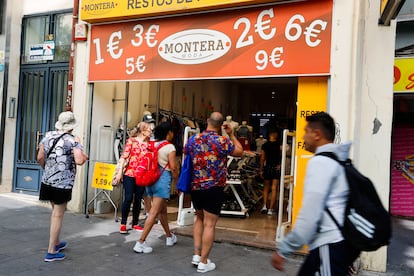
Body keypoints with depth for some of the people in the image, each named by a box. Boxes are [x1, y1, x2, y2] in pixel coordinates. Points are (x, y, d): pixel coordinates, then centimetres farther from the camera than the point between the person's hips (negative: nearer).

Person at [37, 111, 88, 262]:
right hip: (63, 183, -6)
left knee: (55, 211, 22)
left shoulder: (48, 136, 4)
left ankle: (56, 242, 36)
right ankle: (51, 252, 5)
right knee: (58, 215, 1)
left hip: (48, 180, 6)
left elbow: (40, 158, 4)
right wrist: (85, 156, -1)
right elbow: (79, 161, -23)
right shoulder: (73, 140, -11)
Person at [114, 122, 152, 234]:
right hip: (129, 174, -4)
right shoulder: (131, 141, -3)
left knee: (138, 200, 9)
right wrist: (120, 172, -9)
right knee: (128, 199, -5)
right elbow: (124, 156, -5)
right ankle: (123, 224, 6)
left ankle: (135, 223, 20)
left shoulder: (149, 143, 8)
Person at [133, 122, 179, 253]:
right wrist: (177, 181, 0)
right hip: (163, 179, -7)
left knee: (162, 210, 20)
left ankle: (170, 237, 35)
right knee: (154, 212, -5)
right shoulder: (169, 147, -8)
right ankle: (141, 242, -8)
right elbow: (173, 167, -12)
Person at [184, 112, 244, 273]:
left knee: (199, 219, 22)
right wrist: (232, 134, 11)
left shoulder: (193, 139, 3)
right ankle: (203, 262, 8)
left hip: (195, 187, 5)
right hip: (213, 188, -5)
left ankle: (196, 255, 21)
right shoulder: (222, 141, -10)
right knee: (209, 224, 2)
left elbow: (185, 156, 19)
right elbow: (240, 152, 4)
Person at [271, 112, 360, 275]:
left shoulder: (320, 161, -15)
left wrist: (283, 249, -16)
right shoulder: (340, 158, 14)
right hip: (343, 240, 9)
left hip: (330, 245, -9)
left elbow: (310, 214, -21)